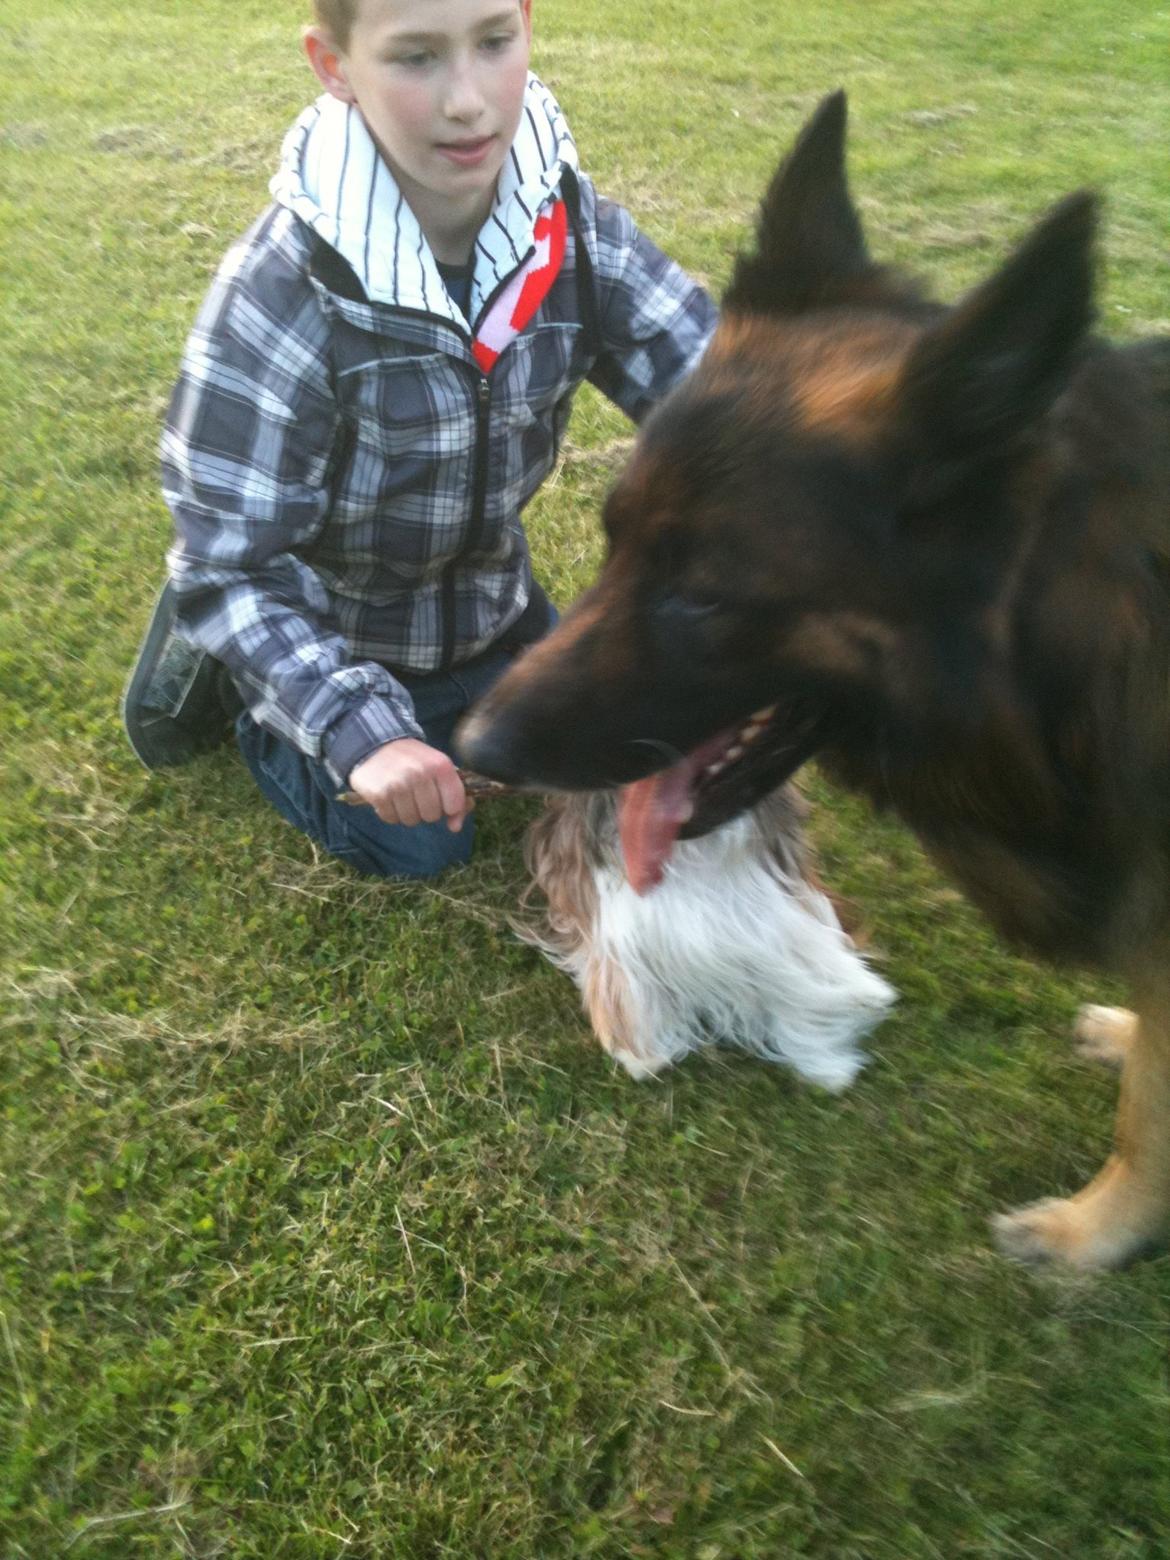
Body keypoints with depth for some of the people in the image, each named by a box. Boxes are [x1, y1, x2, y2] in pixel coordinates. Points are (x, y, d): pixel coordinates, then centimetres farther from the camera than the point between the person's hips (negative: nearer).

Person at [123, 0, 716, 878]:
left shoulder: (571, 222, -20)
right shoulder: (281, 295, -33)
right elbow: (227, 567, -29)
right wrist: (358, 728, -40)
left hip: (495, 599, 5)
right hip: (340, 635, -5)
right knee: (420, 846, 13)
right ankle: (240, 676, 28)